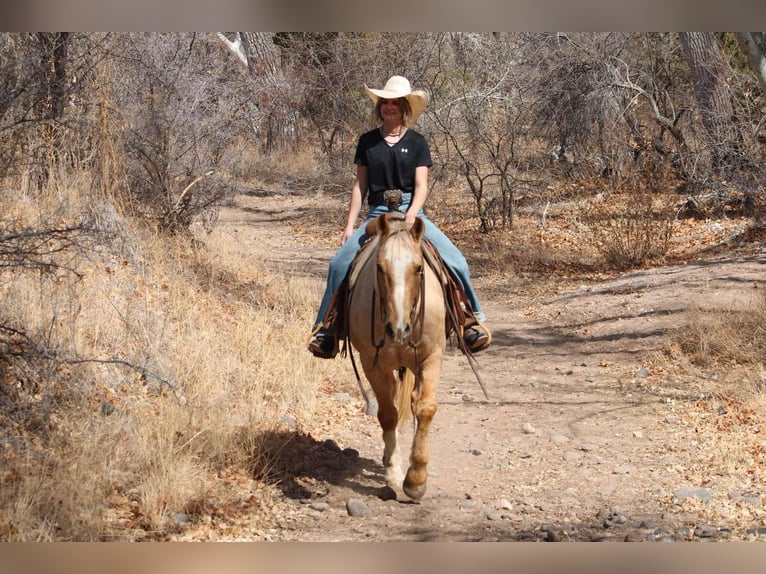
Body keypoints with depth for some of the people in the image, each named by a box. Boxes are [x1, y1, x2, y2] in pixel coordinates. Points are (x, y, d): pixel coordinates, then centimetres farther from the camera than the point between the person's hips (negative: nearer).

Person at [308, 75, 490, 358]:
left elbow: (421, 186, -2)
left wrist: (410, 217, -20)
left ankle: (471, 319, -7)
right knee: (340, 263, -17)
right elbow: (360, 185, 10)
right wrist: (349, 225, 4)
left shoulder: (416, 142, 4)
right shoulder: (367, 142, 8)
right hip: (377, 215, 1)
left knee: (454, 260, -20)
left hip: (411, 212, -1)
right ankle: (327, 328, -7)